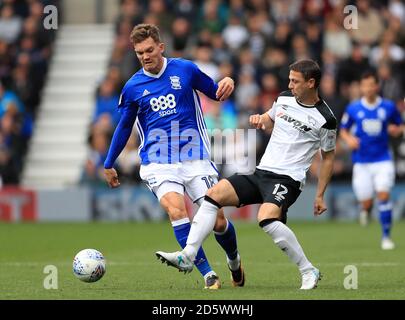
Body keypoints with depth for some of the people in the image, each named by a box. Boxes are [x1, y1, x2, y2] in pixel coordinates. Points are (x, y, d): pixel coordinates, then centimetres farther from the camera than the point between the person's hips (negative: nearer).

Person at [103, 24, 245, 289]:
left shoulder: (185, 69, 2)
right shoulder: (133, 87, 5)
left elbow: (214, 93, 15)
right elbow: (124, 127, 18)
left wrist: (226, 85, -9)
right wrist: (109, 164, 24)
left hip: (195, 158, 0)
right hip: (158, 163, 0)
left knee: (217, 220, -3)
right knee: (176, 210, -26)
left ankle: (234, 260, 31)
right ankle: (208, 274, -20)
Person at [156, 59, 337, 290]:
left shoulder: (325, 119, -8)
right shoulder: (285, 98, 9)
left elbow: (328, 157, 2)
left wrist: (320, 196, 2)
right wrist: (260, 119, 5)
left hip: (287, 180, -7)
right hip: (261, 173, 7)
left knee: (267, 219, -33)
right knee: (214, 194, -10)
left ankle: (309, 271, -18)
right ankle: (187, 257, -14)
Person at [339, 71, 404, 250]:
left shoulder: (388, 107, 0)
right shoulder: (353, 109, 1)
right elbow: (343, 130, 11)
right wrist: (349, 139, -10)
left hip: (383, 160, -1)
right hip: (361, 162, 1)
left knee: (383, 195, -17)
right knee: (366, 203, 0)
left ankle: (386, 236, -6)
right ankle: (366, 209, 40)